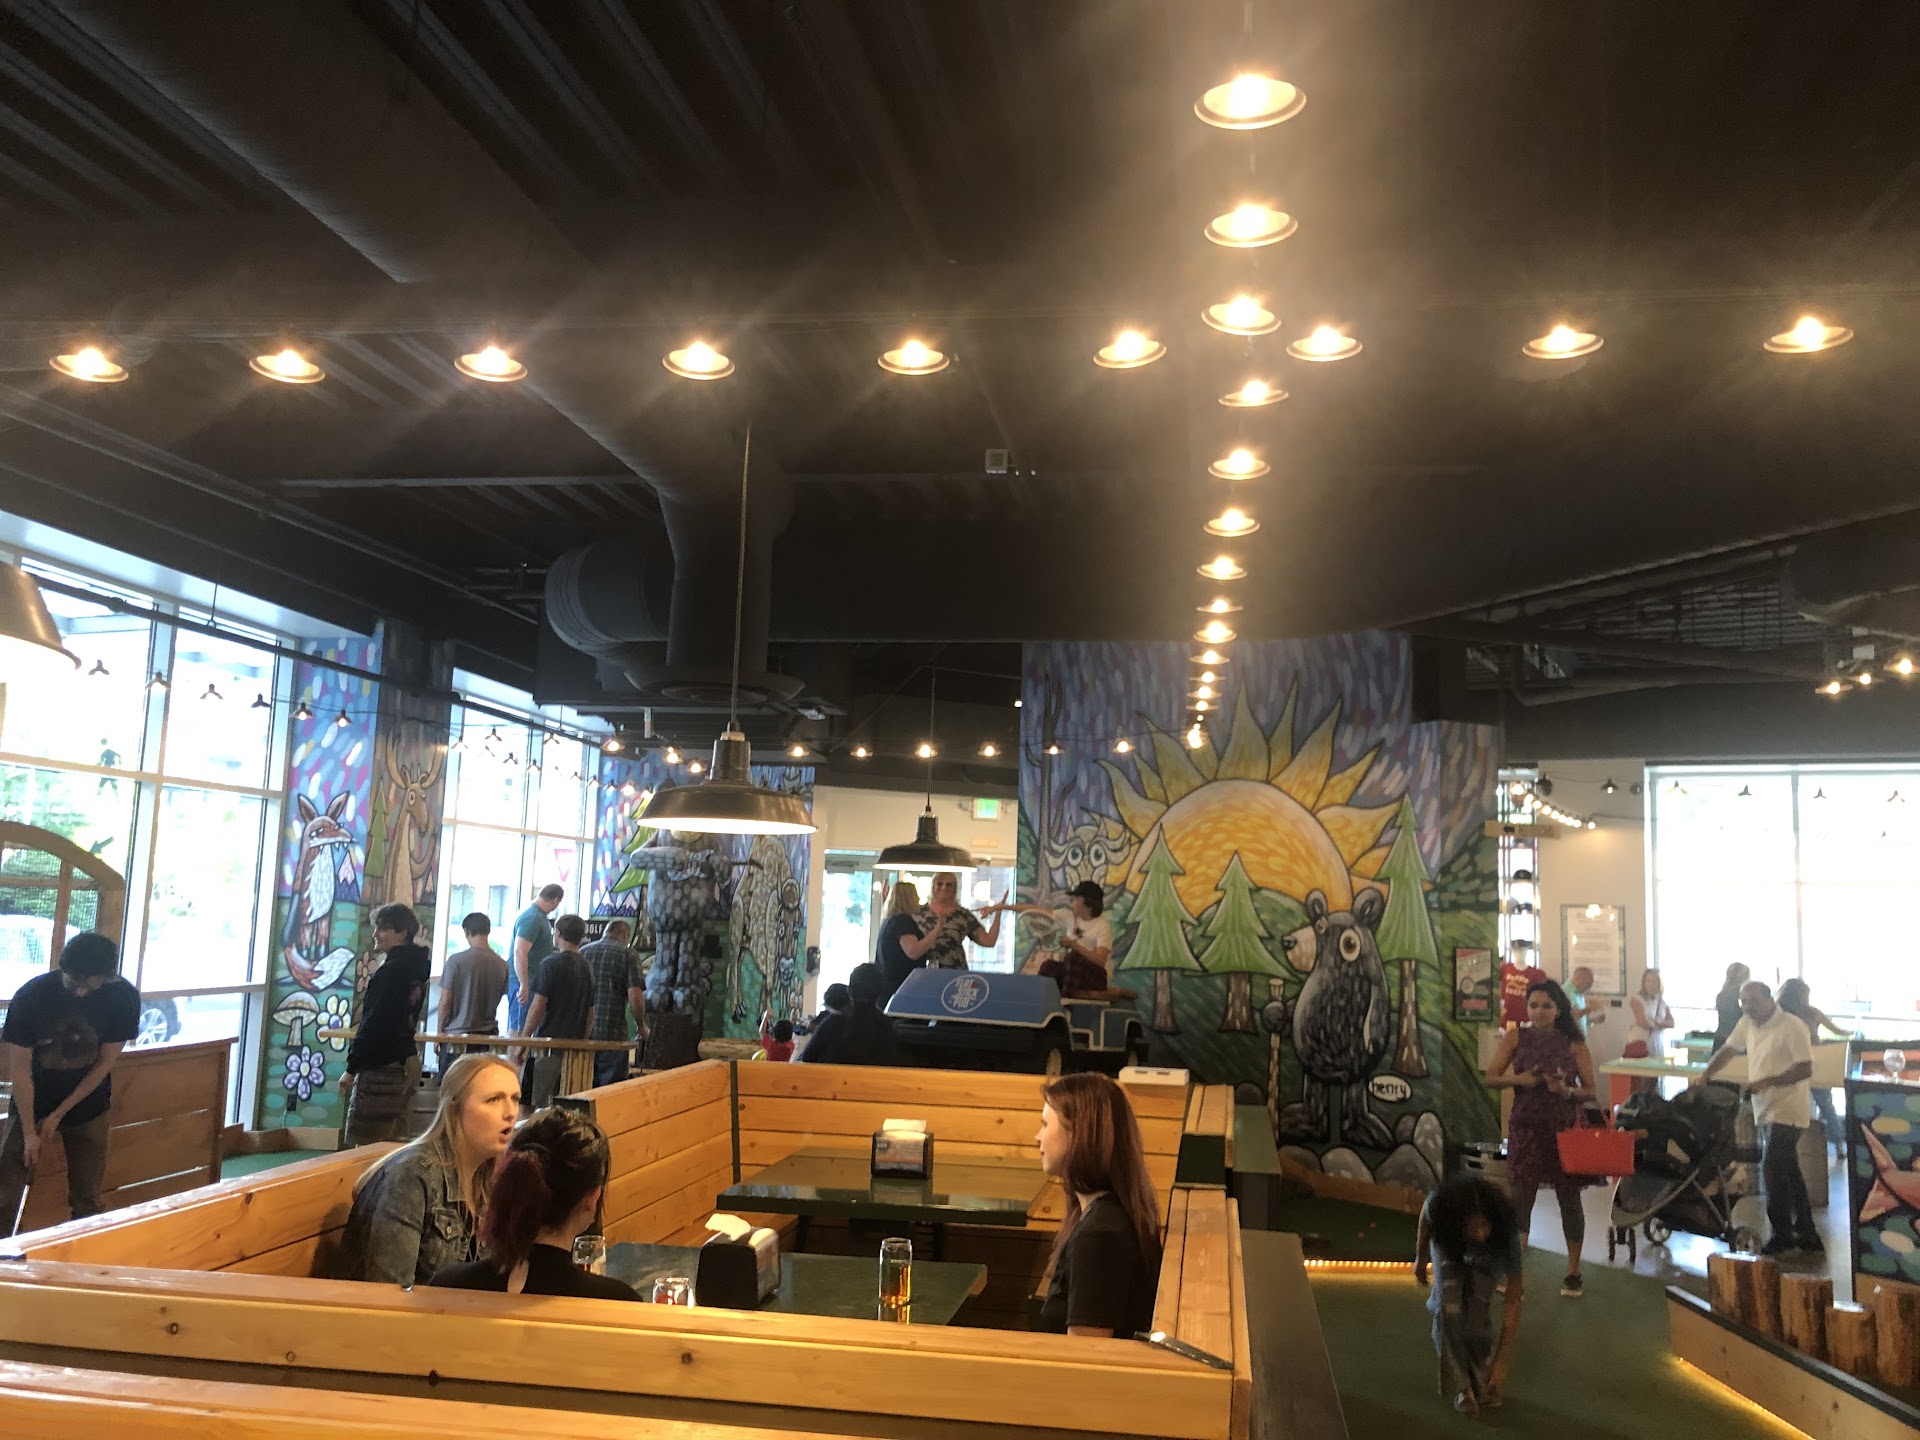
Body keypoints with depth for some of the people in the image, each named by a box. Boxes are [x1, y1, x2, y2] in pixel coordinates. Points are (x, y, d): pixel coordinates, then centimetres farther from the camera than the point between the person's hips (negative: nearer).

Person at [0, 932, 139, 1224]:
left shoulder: (123, 997, -19)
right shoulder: (30, 996, -22)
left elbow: (105, 1063, -11)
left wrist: (58, 1115, -12)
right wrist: (29, 1132, -17)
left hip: (88, 1109, 1)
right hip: (31, 1104, -1)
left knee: (87, 1201, 8)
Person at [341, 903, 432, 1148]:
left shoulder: (390, 971, -14)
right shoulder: (417, 968, 13)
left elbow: (374, 1024, -18)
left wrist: (352, 1068, -13)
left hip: (381, 1069, -9)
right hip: (408, 1063, 9)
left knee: (362, 1146, -7)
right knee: (396, 1144, 12)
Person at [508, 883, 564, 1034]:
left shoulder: (540, 916, 13)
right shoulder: (533, 918, -19)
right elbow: (519, 953, -27)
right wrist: (524, 985, -27)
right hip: (524, 982, -10)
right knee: (518, 1029, -7)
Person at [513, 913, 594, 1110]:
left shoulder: (551, 963, -8)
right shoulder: (587, 968, 10)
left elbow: (538, 1006, -12)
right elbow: (591, 1014, 15)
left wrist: (523, 1039, -4)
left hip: (548, 1043, -6)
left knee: (538, 1104, -2)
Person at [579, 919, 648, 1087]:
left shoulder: (582, 952, 11)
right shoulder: (628, 954, -3)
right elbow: (635, 995, -12)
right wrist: (642, 1027, 1)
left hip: (581, 1034, 5)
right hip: (612, 1034, -5)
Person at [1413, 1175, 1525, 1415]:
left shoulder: (1505, 1232, -41)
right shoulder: (1438, 1206, -40)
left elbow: (1513, 1302, -32)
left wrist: (1501, 1363, -31)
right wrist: (1420, 1258, 4)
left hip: (1488, 1254, 0)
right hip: (1447, 1243, 1)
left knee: (1477, 1315, -19)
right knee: (1449, 1310, -21)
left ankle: (1483, 1381, 8)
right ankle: (1461, 1386, -3)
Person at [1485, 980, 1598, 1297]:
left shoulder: (1574, 1044, -4)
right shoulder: (1516, 1038, -1)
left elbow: (1592, 1090, -2)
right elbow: (1491, 1077, -1)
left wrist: (1567, 1091, -22)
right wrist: (1518, 1079, -19)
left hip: (1565, 1130, 0)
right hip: (1525, 1129, 1)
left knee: (1569, 1198, 10)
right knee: (1519, 1198, 3)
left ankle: (1573, 1270, 26)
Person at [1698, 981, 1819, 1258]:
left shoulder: (1792, 1027, -15)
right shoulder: (1748, 1024, 8)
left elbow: (1805, 1069, -19)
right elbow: (1728, 1051, 15)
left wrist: (1767, 1082, -26)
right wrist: (1705, 1075, 3)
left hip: (1787, 1110, -8)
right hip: (1765, 1110, 8)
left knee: (1772, 1170, -11)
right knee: (1788, 1173, 14)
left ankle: (1783, 1236, -1)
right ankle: (1807, 1236, 23)